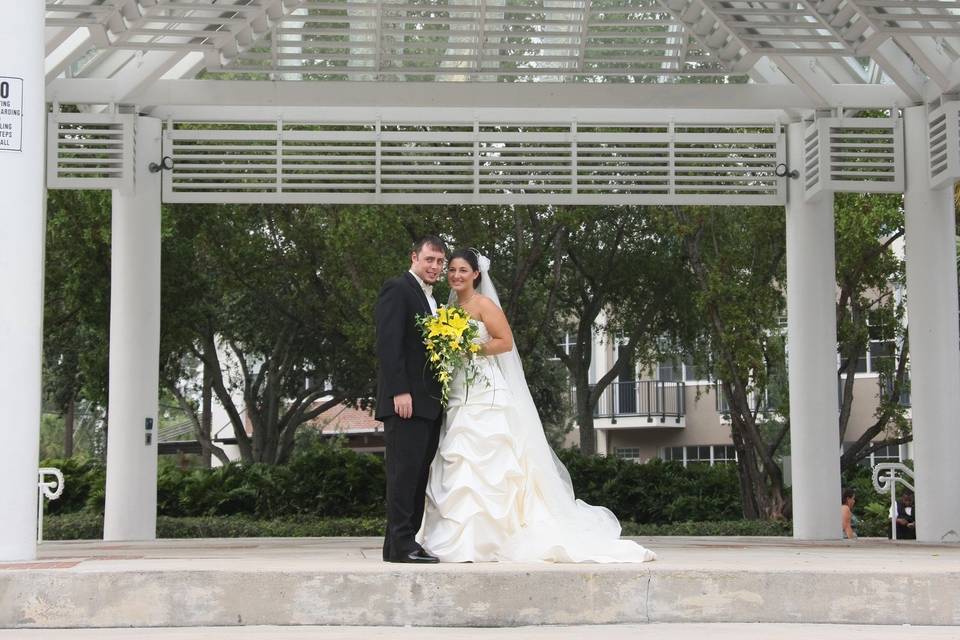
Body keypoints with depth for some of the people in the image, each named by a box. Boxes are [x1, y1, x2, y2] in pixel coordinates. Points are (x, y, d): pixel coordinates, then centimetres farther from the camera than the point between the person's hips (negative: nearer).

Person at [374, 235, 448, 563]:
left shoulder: (431, 300, 22)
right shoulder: (397, 289, -5)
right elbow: (388, 344, -14)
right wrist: (399, 391, -21)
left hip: (429, 402, 9)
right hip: (406, 400, -9)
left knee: (418, 475, 8)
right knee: (404, 471, -9)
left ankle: (399, 543, 11)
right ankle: (402, 545, -8)